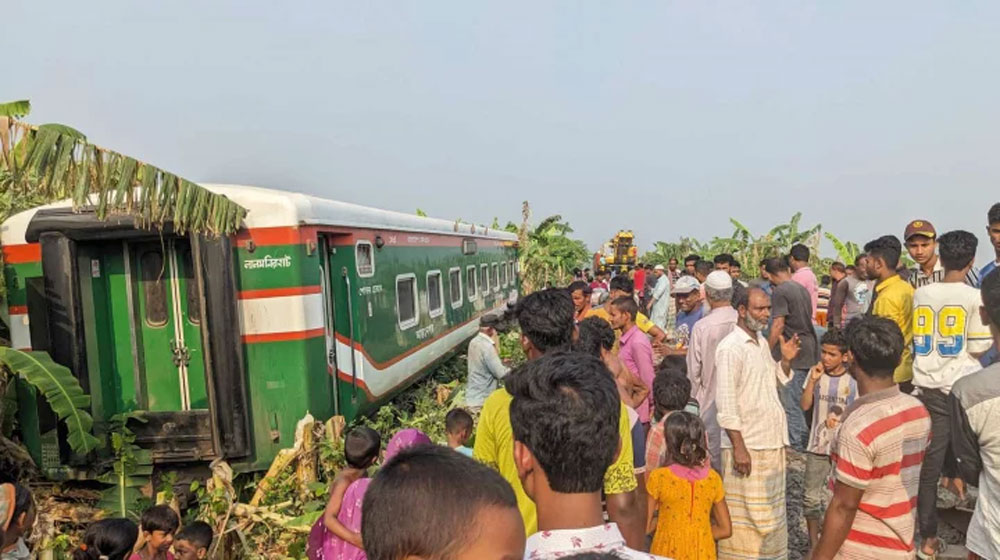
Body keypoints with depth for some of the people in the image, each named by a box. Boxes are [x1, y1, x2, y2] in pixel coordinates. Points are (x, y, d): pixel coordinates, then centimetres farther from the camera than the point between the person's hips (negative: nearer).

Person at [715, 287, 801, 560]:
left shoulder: (762, 342, 11)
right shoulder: (731, 347, -15)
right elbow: (726, 404, -19)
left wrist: (786, 360, 0)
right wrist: (738, 446, -22)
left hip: (771, 440, 8)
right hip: (746, 443, -8)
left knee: (769, 509, 18)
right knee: (745, 513, 0)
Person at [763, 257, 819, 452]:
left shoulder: (780, 292, -12)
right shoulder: (802, 289, 14)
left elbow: (778, 326, -17)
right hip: (809, 352, 9)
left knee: (790, 401, -3)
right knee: (803, 398, 15)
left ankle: (796, 444, 0)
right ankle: (806, 441, 22)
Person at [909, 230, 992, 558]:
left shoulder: (919, 294, 4)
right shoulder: (975, 297, -8)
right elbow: (978, 349, -7)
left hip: (926, 385, 4)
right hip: (960, 385, -4)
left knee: (929, 461, 8)